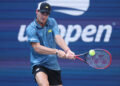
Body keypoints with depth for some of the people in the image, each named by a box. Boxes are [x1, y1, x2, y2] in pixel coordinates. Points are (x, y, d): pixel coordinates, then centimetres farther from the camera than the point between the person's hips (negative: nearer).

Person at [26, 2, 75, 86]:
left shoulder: (52, 22, 4)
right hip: (38, 64, -5)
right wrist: (57, 52, -29)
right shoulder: (31, 28, -10)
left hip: (53, 64, 5)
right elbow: (37, 48, -20)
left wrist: (67, 50, -32)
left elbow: (58, 37, -12)